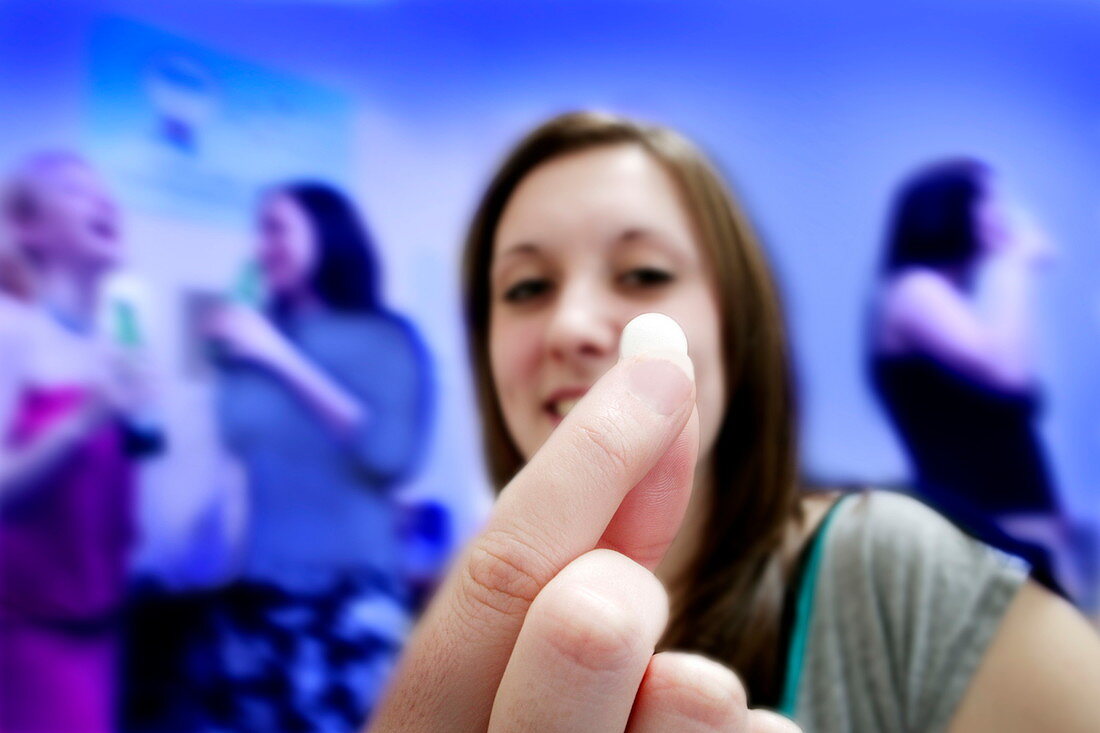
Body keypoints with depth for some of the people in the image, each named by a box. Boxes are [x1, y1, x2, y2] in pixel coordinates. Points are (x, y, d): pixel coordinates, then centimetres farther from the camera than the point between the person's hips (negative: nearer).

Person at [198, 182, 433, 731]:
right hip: (258, 592, 4)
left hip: (350, 593, -4)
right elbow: (237, 448, 16)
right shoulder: (257, 338, 8)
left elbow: (391, 453, -16)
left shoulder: (385, 339, -1)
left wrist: (284, 361, -14)